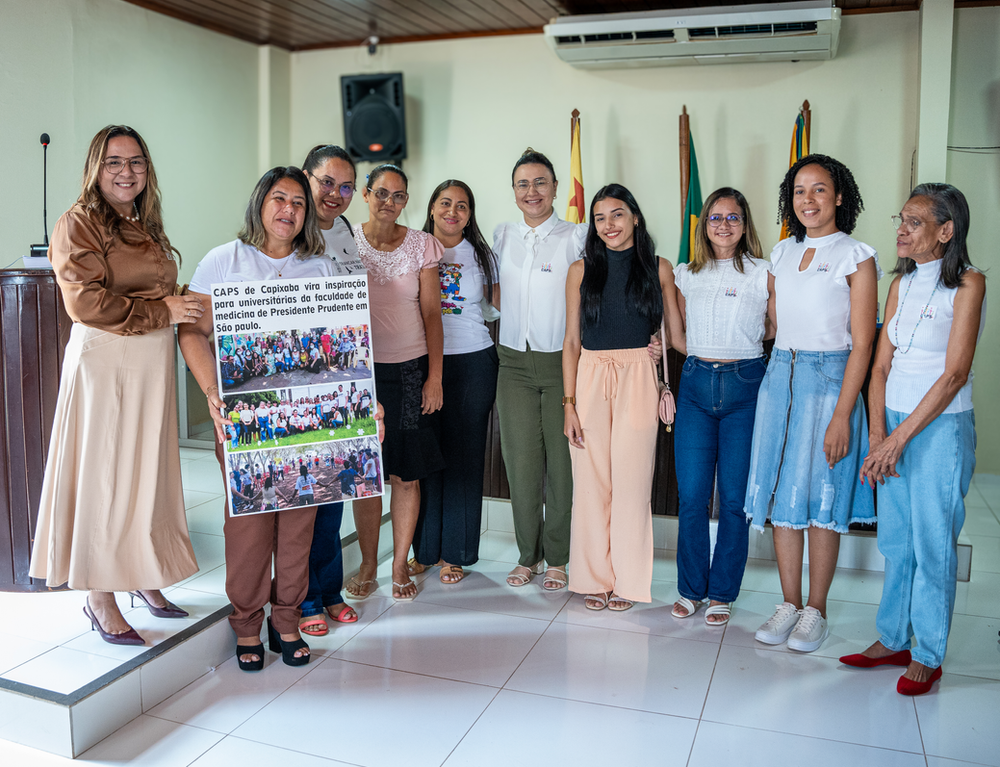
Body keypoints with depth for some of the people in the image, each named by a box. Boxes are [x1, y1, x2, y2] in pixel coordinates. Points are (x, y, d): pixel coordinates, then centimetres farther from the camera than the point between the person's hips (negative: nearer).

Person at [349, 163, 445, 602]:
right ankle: (368, 565, 20)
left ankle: (400, 566, 18)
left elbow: (432, 314, 3)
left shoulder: (421, 245, 3)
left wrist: (435, 376, -3)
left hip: (411, 369, 0)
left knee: (407, 473, 2)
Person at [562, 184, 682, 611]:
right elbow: (571, 341, 6)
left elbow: (677, 335, 7)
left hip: (639, 381, -1)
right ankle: (595, 578, 18)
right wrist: (568, 402, -1)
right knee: (591, 482, 3)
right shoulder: (581, 271, 7)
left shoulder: (659, 269, 6)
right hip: (590, 380, 1)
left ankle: (627, 581, 16)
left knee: (631, 481, 1)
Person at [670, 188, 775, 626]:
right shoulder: (686, 275, 11)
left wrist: (746, 340, -4)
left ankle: (722, 593, 17)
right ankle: (691, 589, 18)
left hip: (744, 385, -2)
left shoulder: (763, 274, 2)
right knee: (691, 495, 2)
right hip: (696, 384, 2)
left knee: (735, 498, 3)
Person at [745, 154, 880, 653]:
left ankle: (816, 611, 16)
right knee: (780, 496, 7)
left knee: (821, 499, 1)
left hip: (829, 380, -5)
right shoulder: (782, 253, 12)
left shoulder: (856, 257, -4)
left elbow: (861, 345, -9)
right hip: (779, 378, 5)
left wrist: (841, 415, -15)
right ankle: (789, 604, 20)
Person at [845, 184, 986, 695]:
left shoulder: (968, 283, -9)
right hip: (892, 422, 6)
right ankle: (892, 639, 24)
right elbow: (881, 365, 6)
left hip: (941, 426, -5)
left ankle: (927, 656, 16)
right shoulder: (902, 283, 9)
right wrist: (878, 436, -5)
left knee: (932, 543, 2)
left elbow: (954, 374, -14)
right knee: (894, 539, 11)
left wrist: (899, 438, -15)